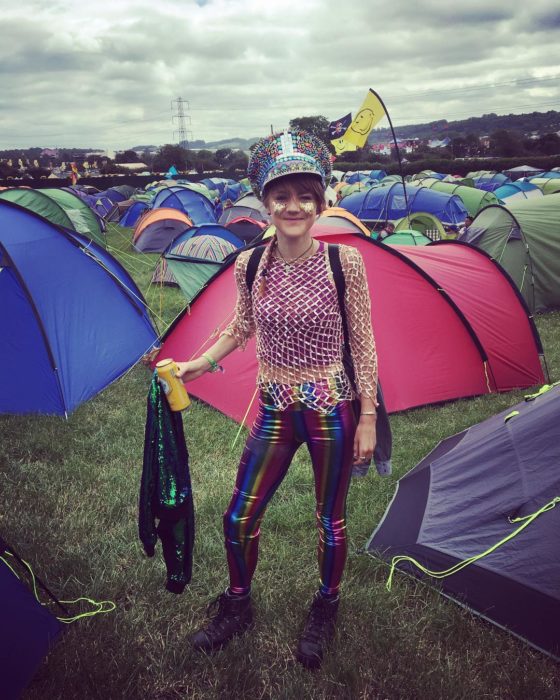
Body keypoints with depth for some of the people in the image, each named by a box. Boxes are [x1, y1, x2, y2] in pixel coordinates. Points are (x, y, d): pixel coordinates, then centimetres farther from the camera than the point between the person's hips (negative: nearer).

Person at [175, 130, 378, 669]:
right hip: (275, 413, 3)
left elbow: (362, 342, -8)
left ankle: (325, 611, 45)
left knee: (330, 522, 16)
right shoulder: (250, 266, -6)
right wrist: (198, 364, 9)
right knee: (239, 517, 11)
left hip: (333, 412, -2)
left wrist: (367, 417, -7)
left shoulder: (345, 262, -14)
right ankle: (236, 608, 40)